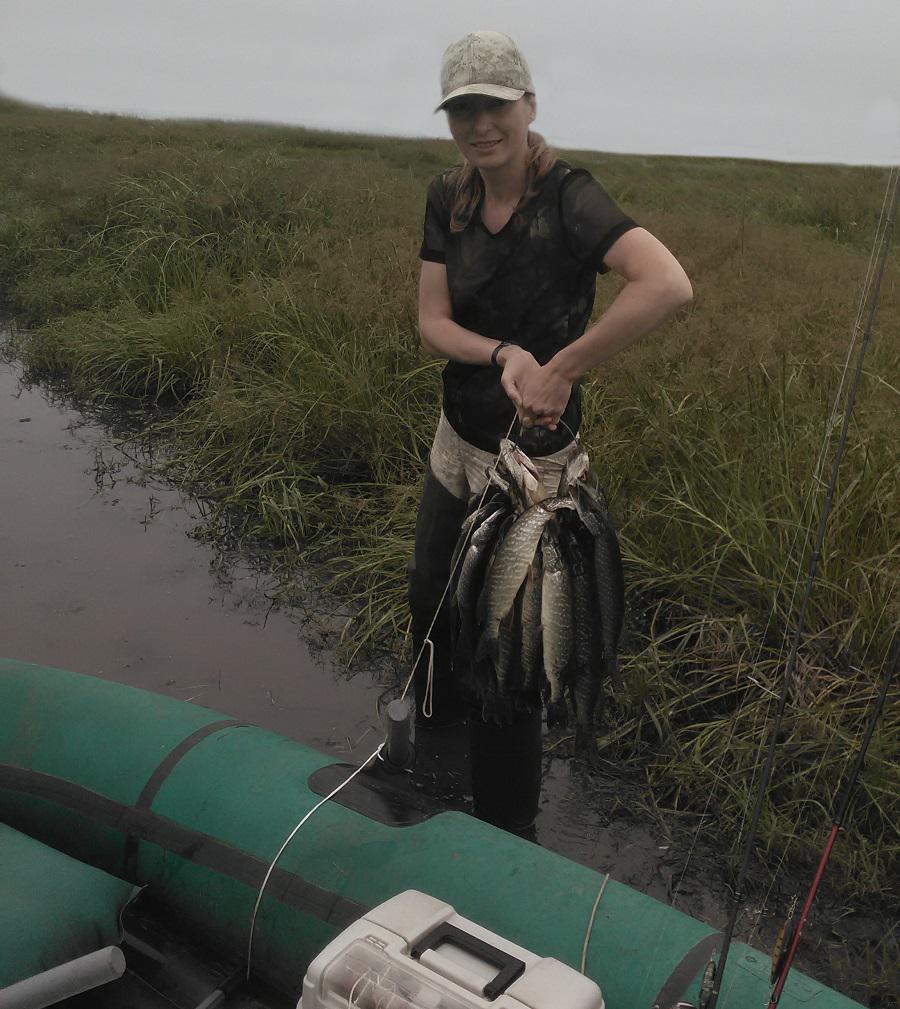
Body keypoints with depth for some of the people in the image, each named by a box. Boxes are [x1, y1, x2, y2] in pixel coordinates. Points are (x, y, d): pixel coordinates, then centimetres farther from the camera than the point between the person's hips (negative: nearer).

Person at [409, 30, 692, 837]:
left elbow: (670, 285, -38)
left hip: (528, 454, -6)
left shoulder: (568, 196, -22)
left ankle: (507, 833, 31)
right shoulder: (448, 200, -2)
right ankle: (440, 736, 54)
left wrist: (560, 369, -33)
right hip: (456, 440, 6)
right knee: (433, 601, 22)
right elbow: (432, 323, -6)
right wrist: (502, 354, -25)